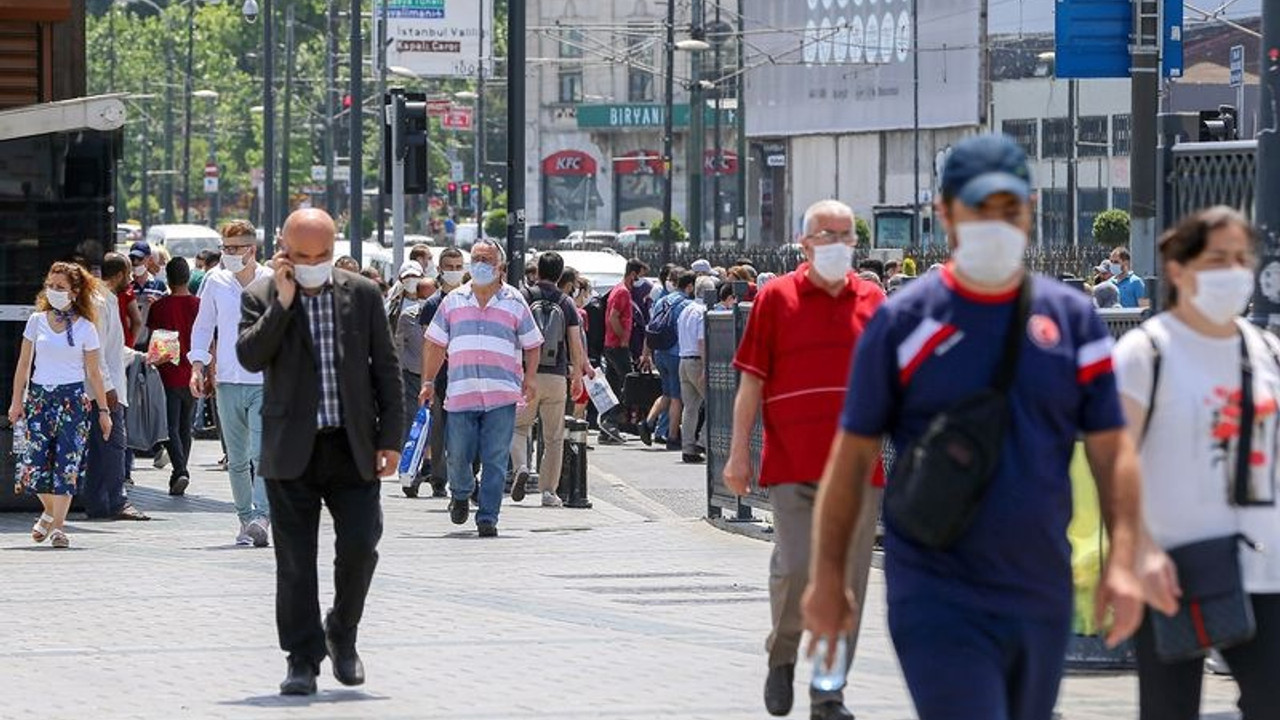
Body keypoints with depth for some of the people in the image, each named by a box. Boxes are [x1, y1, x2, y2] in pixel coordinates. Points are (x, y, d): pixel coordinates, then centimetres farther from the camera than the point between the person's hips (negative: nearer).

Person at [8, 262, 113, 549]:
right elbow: (24, 364, 10)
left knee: (67, 461, -9)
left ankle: (58, 525, -6)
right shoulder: (37, 321, 6)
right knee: (35, 460, -4)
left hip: (72, 398, -2)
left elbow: (94, 373, 4)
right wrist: (17, 400, 5)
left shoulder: (85, 328, 1)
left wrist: (104, 410, 4)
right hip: (39, 396, 2)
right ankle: (50, 510, 23)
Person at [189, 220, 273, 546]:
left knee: (261, 452, -17)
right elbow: (203, 326, 16)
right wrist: (198, 365, 5)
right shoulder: (216, 281, 5)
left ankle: (262, 516, -23)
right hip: (228, 382, 3)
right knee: (236, 458, 7)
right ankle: (245, 518, 17)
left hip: (266, 382, -3)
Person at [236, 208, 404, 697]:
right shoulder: (262, 297, 0)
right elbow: (250, 357, -14)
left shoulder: (363, 295, 5)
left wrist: (390, 437, 2)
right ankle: (303, 659, 8)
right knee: (295, 561, 0)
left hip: (352, 448, 1)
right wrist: (283, 303, -18)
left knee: (359, 546, -5)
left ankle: (342, 636, 19)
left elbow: (386, 368, 7)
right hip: (292, 451, -1)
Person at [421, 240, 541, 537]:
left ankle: (488, 518, 0)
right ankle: (460, 494, 34)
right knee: (458, 455, 5)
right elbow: (435, 344, 14)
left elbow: (532, 345, 12)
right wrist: (428, 382, 8)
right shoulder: (453, 301, 11)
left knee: (495, 460, -4)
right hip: (461, 393, 2)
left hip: (502, 396, -2)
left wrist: (529, 377, -2)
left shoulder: (515, 302, 7)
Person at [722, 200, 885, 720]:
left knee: (846, 580, 3)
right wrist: (739, 453, -3)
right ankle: (782, 657, 17)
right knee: (796, 568, -11)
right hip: (792, 464, -3)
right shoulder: (777, 297, 2)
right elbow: (752, 380, 1)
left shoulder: (873, 300, 10)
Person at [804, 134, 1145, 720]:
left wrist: (1121, 561, -7)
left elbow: (1111, 450, 6)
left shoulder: (1072, 318, 6)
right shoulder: (904, 321, -2)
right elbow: (853, 455, 2)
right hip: (937, 600, -4)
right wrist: (829, 576, 0)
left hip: (1042, 599, 4)